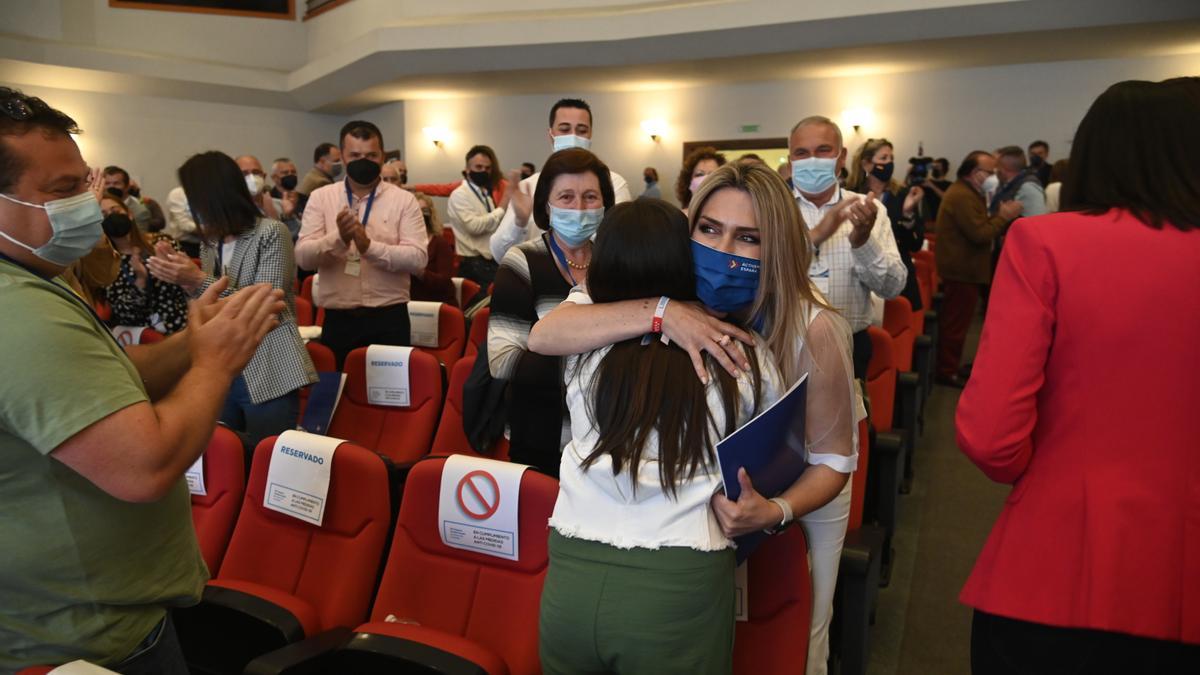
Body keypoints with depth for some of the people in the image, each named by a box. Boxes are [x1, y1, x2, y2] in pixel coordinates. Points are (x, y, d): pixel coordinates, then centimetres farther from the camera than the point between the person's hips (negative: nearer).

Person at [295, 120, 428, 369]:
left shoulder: (404, 200, 1)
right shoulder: (320, 197, 5)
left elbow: (418, 257, -10)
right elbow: (303, 257, -4)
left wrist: (369, 246, -22)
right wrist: (338, 239, -22)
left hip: (389, 318, -1)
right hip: (338, 319, 1)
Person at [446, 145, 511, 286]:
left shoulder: (487, 193, 19)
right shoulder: (459, 195, -7)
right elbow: (474, 225, -22)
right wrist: (501, 208, -16)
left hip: (493, 261, 8)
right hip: (474, 264, -8)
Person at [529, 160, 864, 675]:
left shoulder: (813, 329, -32)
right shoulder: (678, 299, -25)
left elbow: (832, 459, -21)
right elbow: (543, 335, -37)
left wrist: (775, 512, -42)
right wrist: (660, 311, -50)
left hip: (800, 496, -1)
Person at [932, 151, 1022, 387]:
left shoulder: (966, 193, 18)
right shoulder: (963, 196, -18)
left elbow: (980, 227, 18)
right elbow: (979, 235, -23)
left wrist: (1000, 216, 3)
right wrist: (1004, 217, -14)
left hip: (960, 270, 11)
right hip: (962, 272, -11)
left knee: (954, 323, 16)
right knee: (956, 324, -4)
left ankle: (948, 367, 25)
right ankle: (946, 372, 2)